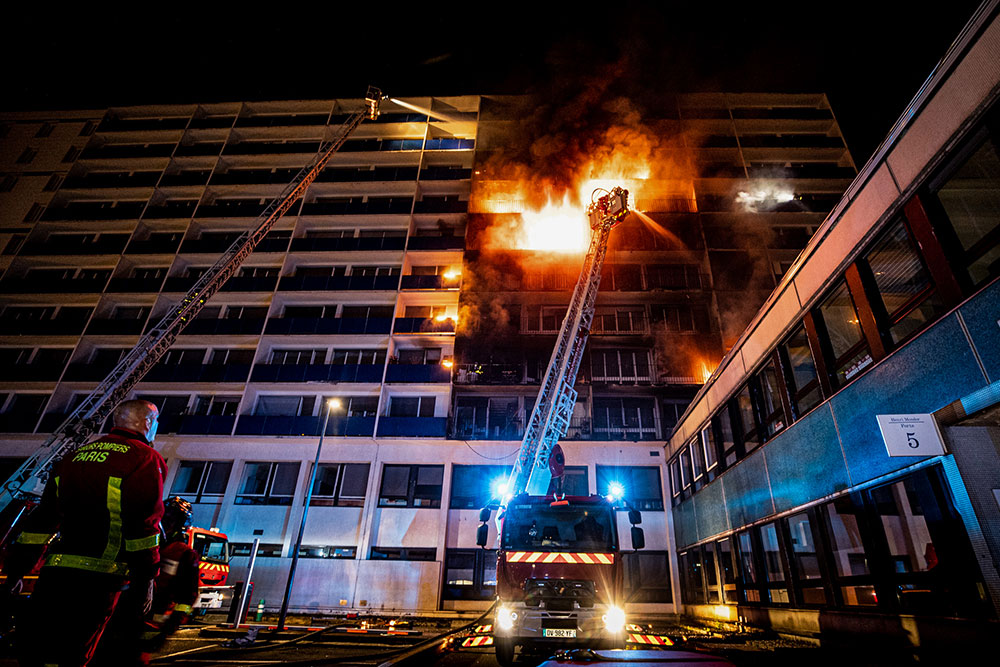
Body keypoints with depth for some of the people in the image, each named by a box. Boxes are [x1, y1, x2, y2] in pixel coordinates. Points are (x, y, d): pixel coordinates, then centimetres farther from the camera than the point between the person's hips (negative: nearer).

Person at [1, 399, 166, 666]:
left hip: (54, 575, 6)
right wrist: (146, 580, -7)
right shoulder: (145, 459, -7)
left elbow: (41, 518, 18)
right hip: (98, 582, -6)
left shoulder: (76, 456, 17)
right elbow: (143, 526, -14)